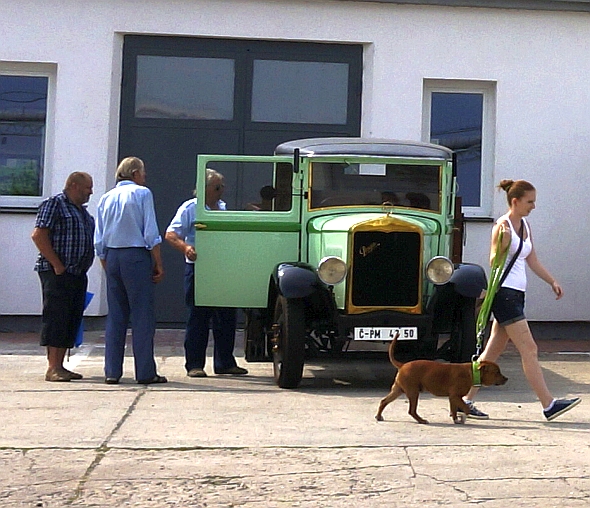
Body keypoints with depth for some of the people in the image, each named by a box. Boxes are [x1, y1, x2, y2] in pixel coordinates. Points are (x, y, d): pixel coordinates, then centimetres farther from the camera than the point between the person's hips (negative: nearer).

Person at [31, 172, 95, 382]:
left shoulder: (82, 211, 21)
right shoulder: (54, 204, -6)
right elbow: (38, 235, -14)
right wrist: (57, 265, -17)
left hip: (78, 274, 9)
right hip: (57, 274, -9)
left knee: (72, 321, 7)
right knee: (56, 318, -9)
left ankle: (60, 366, 12)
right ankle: (52, 368, -9)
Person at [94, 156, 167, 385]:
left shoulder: (106, 198, 13)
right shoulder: (142, 194, -3)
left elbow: (99, 242, 12)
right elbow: (151, 234, -8)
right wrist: (158, 265, -3)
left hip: (112, 257, 5)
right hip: (136, 256, -5)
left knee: (115, 315, 9)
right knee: (142, 315, -2)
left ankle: (112, 371, 7)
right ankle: (145, 372, -2)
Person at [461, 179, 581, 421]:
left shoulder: (525, 225, 15)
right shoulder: (502, 225, -11)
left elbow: (532, 261, 22)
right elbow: (494, 262, -18)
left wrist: (552, 281, 17)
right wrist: (502, 242, -34)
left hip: (516, 295, 9)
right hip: (504, 293, -9)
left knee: (492, 351, 9)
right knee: (529, 349, -9)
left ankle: (466, 401, 13)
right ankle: (548, 405, -8)